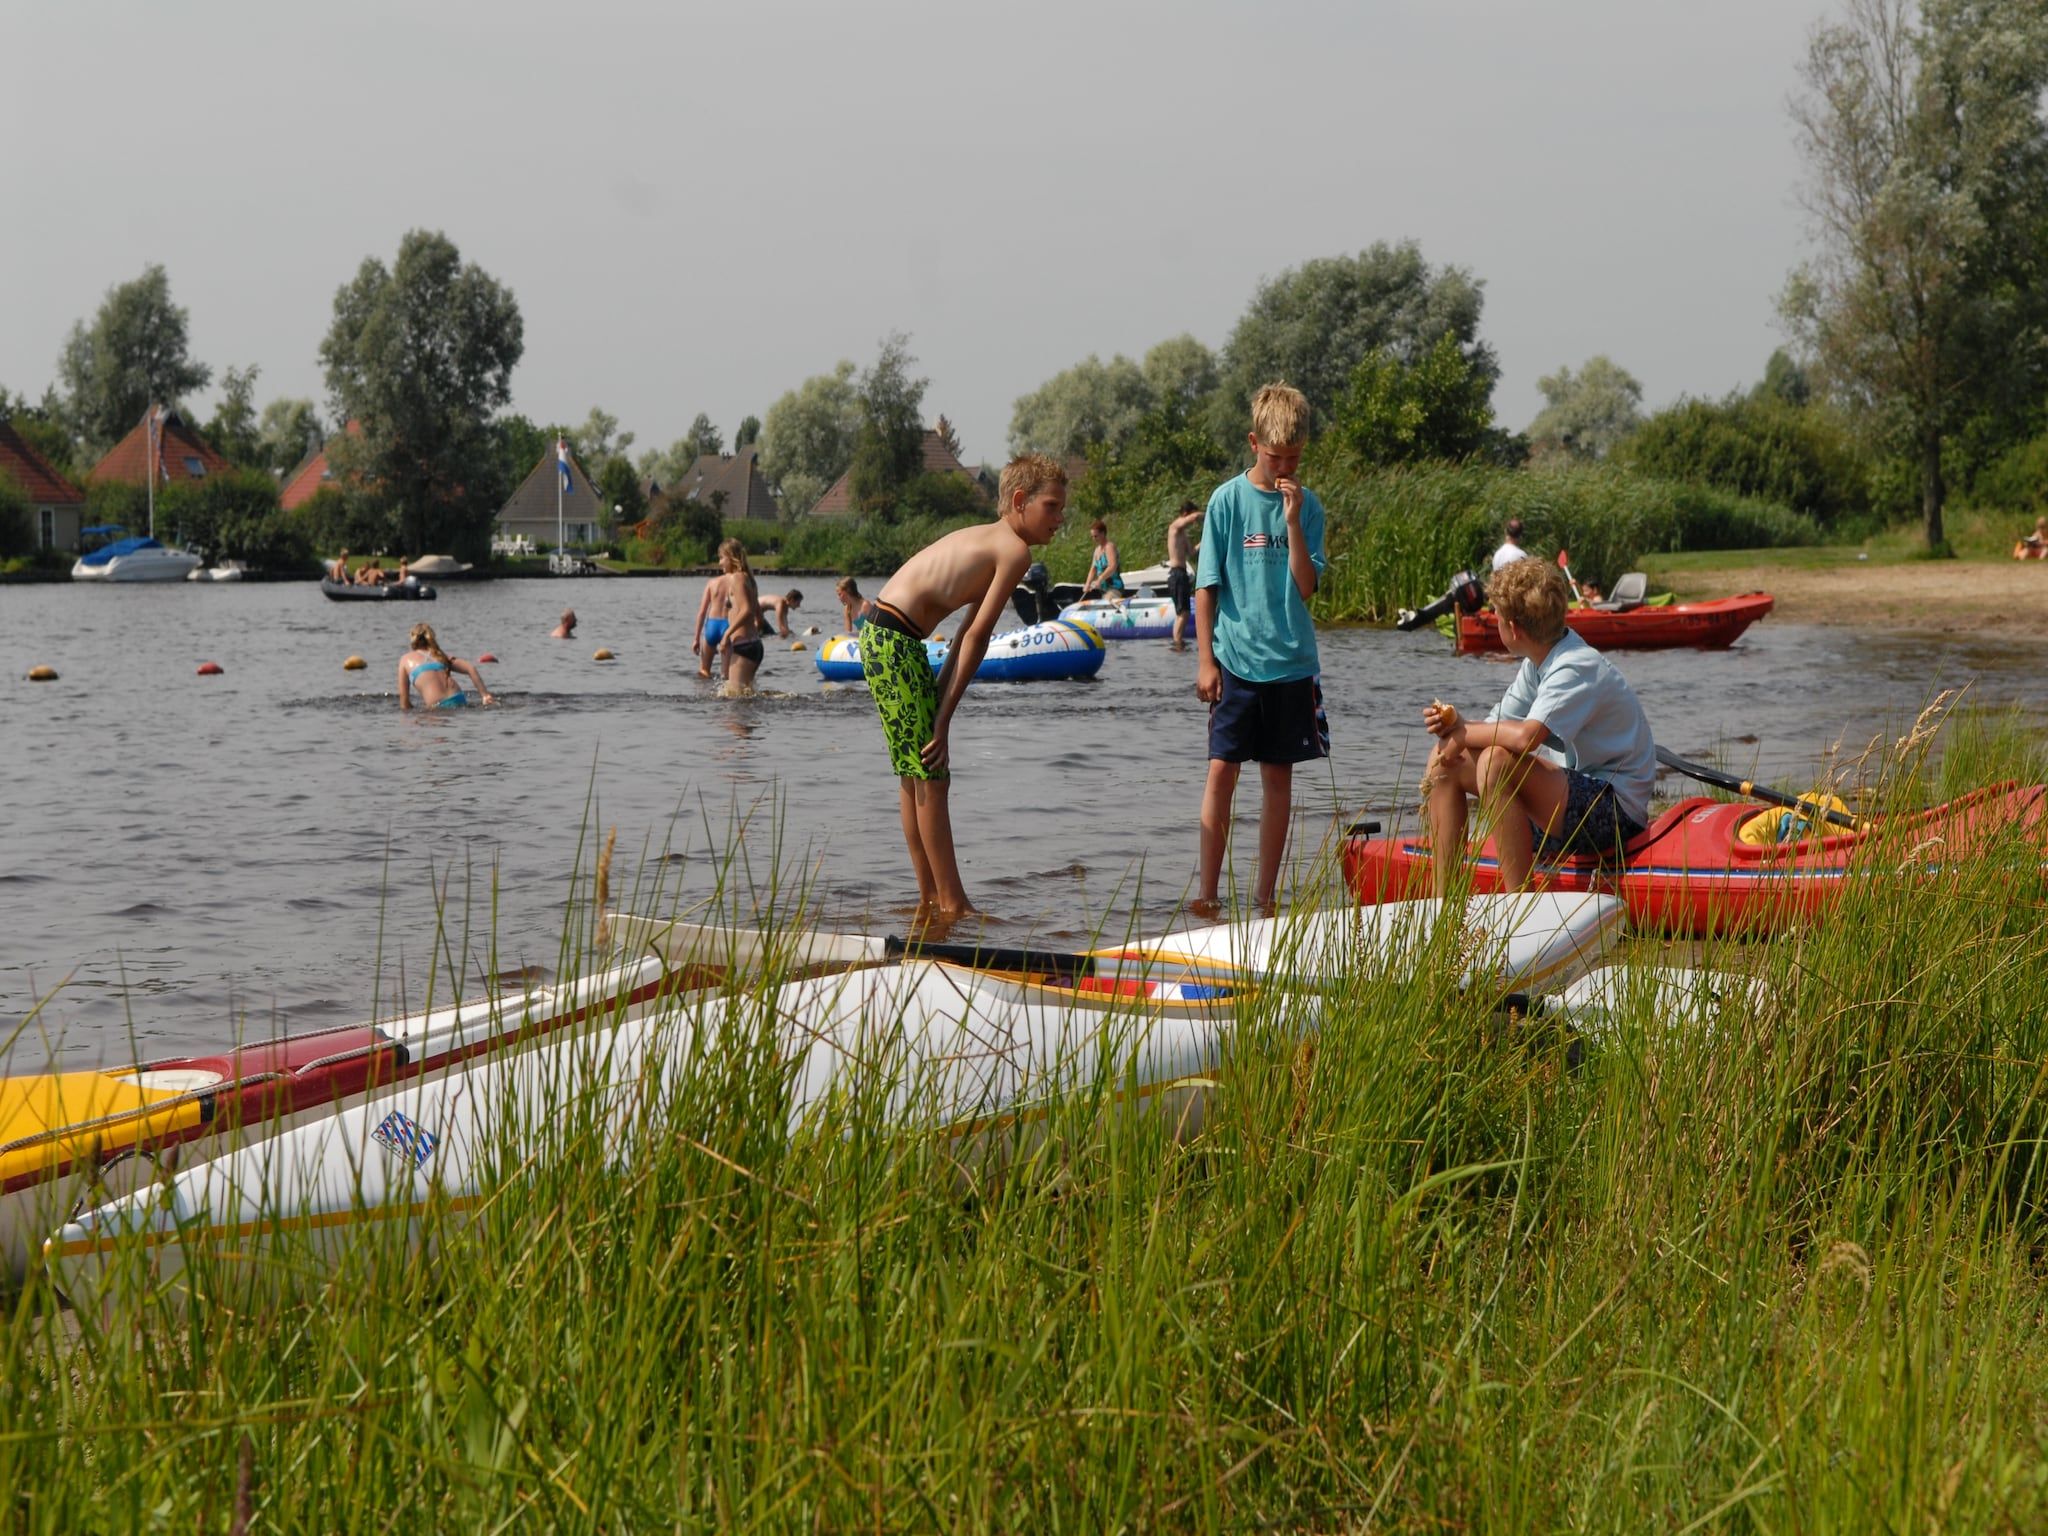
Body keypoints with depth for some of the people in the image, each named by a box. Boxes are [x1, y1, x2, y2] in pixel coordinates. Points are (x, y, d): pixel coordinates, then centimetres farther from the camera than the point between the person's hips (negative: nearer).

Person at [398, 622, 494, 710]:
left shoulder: (406, 659, 19)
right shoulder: (441, 655, 24)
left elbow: (403, 695, 15)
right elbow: (471, 668, 12)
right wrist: (485, 695, 7)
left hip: (438, 707, -4)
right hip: (459, 701, 4)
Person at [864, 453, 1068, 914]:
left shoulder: (984, 539, 20)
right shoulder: (1015, 550, -9)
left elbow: (967, 633, 17)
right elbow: (976, 636, -12)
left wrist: (938, 700, 13)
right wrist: (944, 715, -10)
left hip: (882, 636, 10)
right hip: (896, 644, -10)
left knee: (916, 775, 15)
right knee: (930, 776, -5)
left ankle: (930, 897, 22)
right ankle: (952, 903, -1)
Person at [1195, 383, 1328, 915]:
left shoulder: (1307, 505, 4)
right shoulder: (1228, 500, -2)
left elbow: (1307, 586, -4)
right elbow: (1206, 587, -1)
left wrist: (1293, 521, -13)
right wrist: (1205, 659, -6)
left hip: (1290, 661, 3)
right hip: (1235, 658, -2)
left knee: (1278, 775, 7)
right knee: (1222, 771, -4)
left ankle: (1265, 893, 13)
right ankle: (1206, 890, 2)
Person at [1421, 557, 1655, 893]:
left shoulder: (1577, 668, -21)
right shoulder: (1538, 664, 9)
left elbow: (1525, 737, -36)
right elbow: (1496, 729, 9)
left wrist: (1466, 734, -19)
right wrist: (1456, 727, -12)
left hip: (1614, 811, -10)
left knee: (1496, 760, -32)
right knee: (1447, 763, 6)